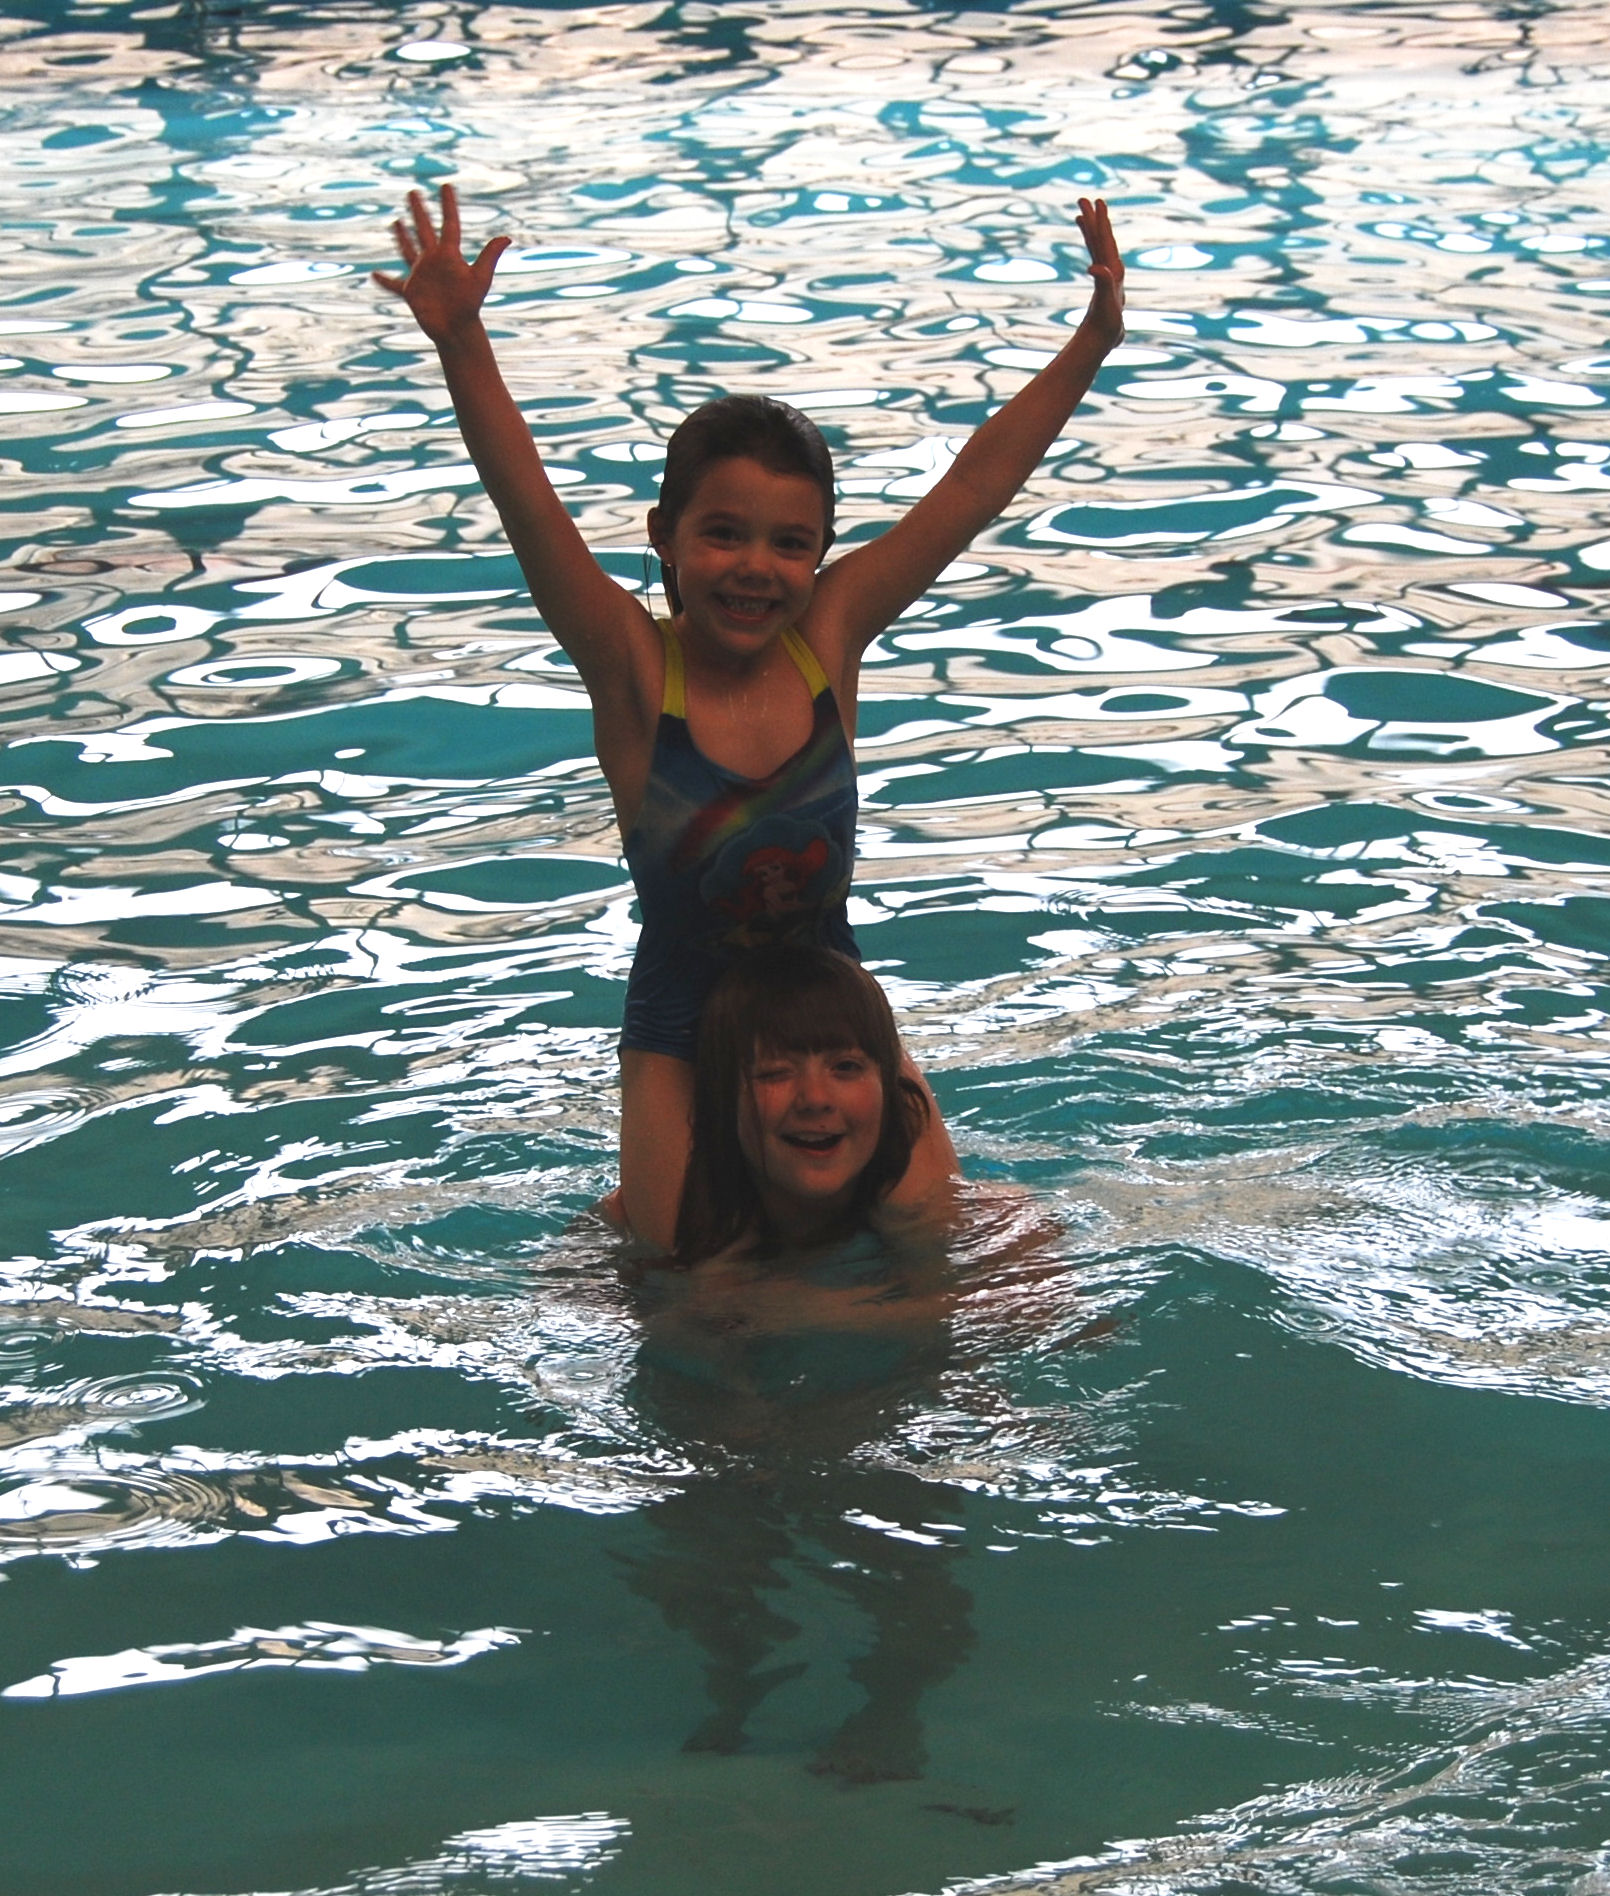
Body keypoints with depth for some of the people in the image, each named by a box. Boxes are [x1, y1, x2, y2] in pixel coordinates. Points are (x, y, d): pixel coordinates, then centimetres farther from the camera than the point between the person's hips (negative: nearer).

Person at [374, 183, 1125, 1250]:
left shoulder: (829, 639, -7)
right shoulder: (635, 669, -15)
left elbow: (977, 485, -10)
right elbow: (530, 512, -29)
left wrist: (1094, 340, -15)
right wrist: (461, 345, -43)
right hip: (683, 1032, -3)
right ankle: (631, 1200, 27)